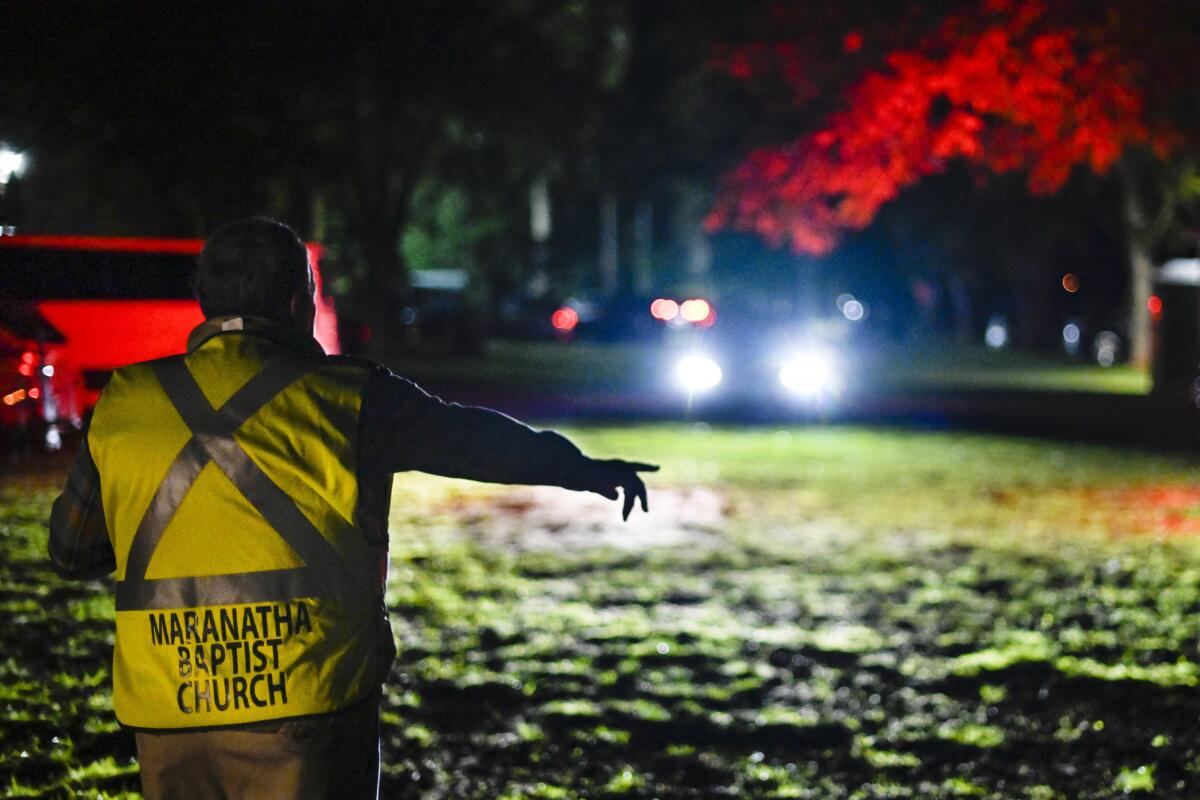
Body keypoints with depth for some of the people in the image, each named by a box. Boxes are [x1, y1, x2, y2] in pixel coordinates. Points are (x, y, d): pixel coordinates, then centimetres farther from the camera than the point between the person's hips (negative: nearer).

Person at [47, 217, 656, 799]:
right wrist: (586, 470, 24)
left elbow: (70, 551, 13)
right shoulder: (343, 397, -3)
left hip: (163, 713, 3)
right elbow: (475, 439, 9)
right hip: (305, 708, -3)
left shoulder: (122, 403, 5)